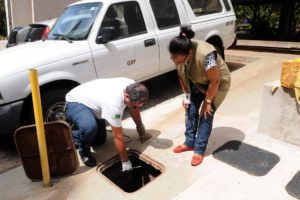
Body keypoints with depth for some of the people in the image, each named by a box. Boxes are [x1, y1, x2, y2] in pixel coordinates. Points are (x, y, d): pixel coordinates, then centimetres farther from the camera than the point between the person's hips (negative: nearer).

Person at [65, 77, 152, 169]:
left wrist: (141, 129, 10)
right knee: (89, 127, -38)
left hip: (90, 101, 8)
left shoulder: (132, 87, -20)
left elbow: (134, 109, 1)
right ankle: (84, 151, -6)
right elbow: (118, 136, -32)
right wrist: (125, 161, -22)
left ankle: (74, 134, 35)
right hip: (75, 103, -8)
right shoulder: (114, 103, -42)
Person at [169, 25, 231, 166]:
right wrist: (186, 95, -4)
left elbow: (215, 81, -29)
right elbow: (181, 74, -5)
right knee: (190, 110, 4)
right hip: (197, 82, 6)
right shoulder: (180, 54, -22)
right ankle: (189, 143, 20)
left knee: (206, 114, -6)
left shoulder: (205, 55, -41)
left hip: (218, 83, -6)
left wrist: (207, 101, -19)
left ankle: (199, 150, 7)